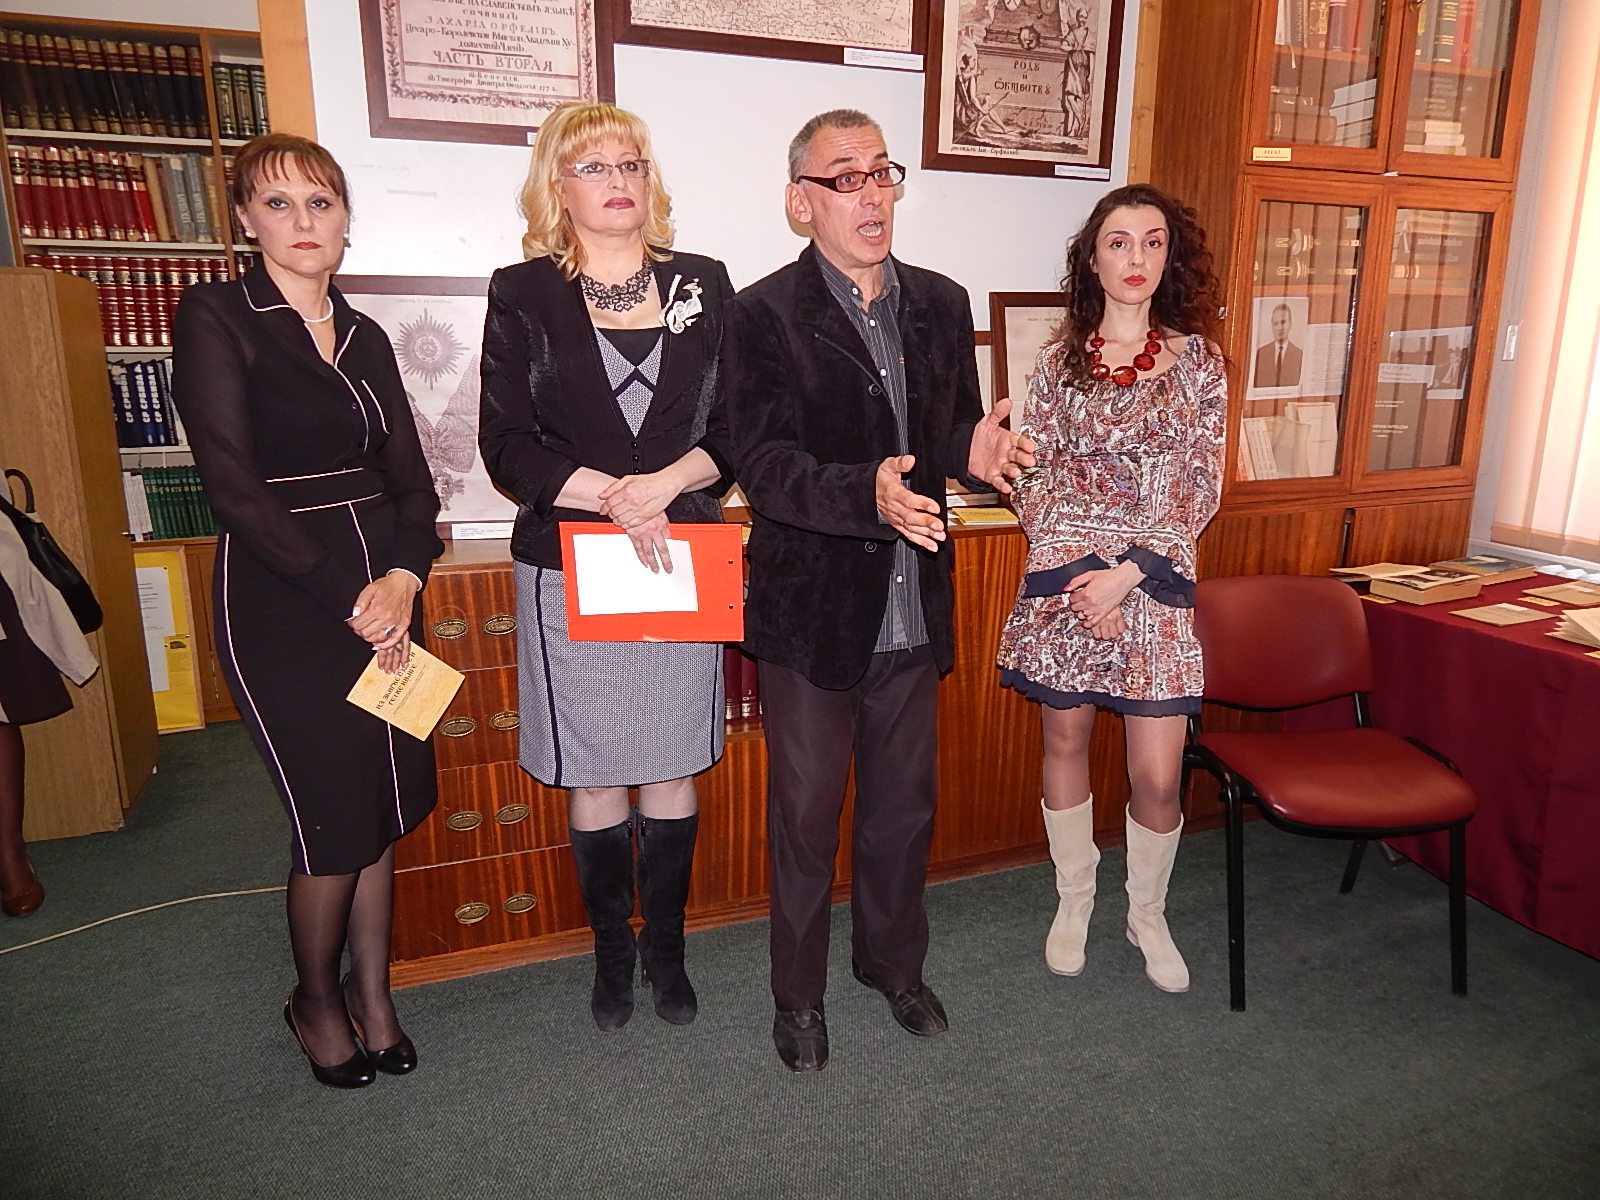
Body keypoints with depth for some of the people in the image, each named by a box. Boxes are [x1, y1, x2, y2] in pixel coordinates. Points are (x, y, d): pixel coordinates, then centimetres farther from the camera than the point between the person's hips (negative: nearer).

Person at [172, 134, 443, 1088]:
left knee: (384, 808, 10)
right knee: (335, 818, 1)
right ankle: (317, 999, 29)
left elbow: (411, 479, 7)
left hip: (385, 592, 5)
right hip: (282, 603, -5)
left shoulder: (366, 338, 12)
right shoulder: (219, 318, -4)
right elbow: (236, 486, -13)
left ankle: (373, 995, 30)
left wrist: (404, 577, -11)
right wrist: (345, 599, -14)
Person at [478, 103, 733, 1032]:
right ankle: (612, 951, 30)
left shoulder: (704, 286, 8)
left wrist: (669, 482, -16)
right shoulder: (524, 295, 3)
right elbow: (506, 444, -4)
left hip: (682, 562, 2)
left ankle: (667, 948, 30)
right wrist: (611, 495, -18)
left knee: (673, 772, 10)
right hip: (571, 570, -1)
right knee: (593, 780, 9)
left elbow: (736, 426, 2)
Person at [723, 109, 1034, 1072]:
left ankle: (896, 965, 44)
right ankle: (800, 993, 35)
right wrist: (868, 491, -36)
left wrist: (974, 451, -14)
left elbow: (956, 433, 10)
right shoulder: (764, 316, -10)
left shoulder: (941, 303, 7)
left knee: (905, 807, 20)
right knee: (806, 814, 12)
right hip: (812, 612, -4)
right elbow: (764, 465, -19)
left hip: (914, 611, 5)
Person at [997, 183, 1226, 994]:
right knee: (1065, 743, 11)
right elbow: (1033, 477, 4)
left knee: (1157, 774, 0)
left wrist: (1126, 571, -12)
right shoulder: (1060, 358, 5)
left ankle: (1147, 914, 27)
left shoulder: (1196, 359, 3)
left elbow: (1200, 488, -2)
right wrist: (1077, 569, -9)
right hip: (1062, 578, 1)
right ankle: (1074, 900, 32)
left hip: (1155, 580, -1)